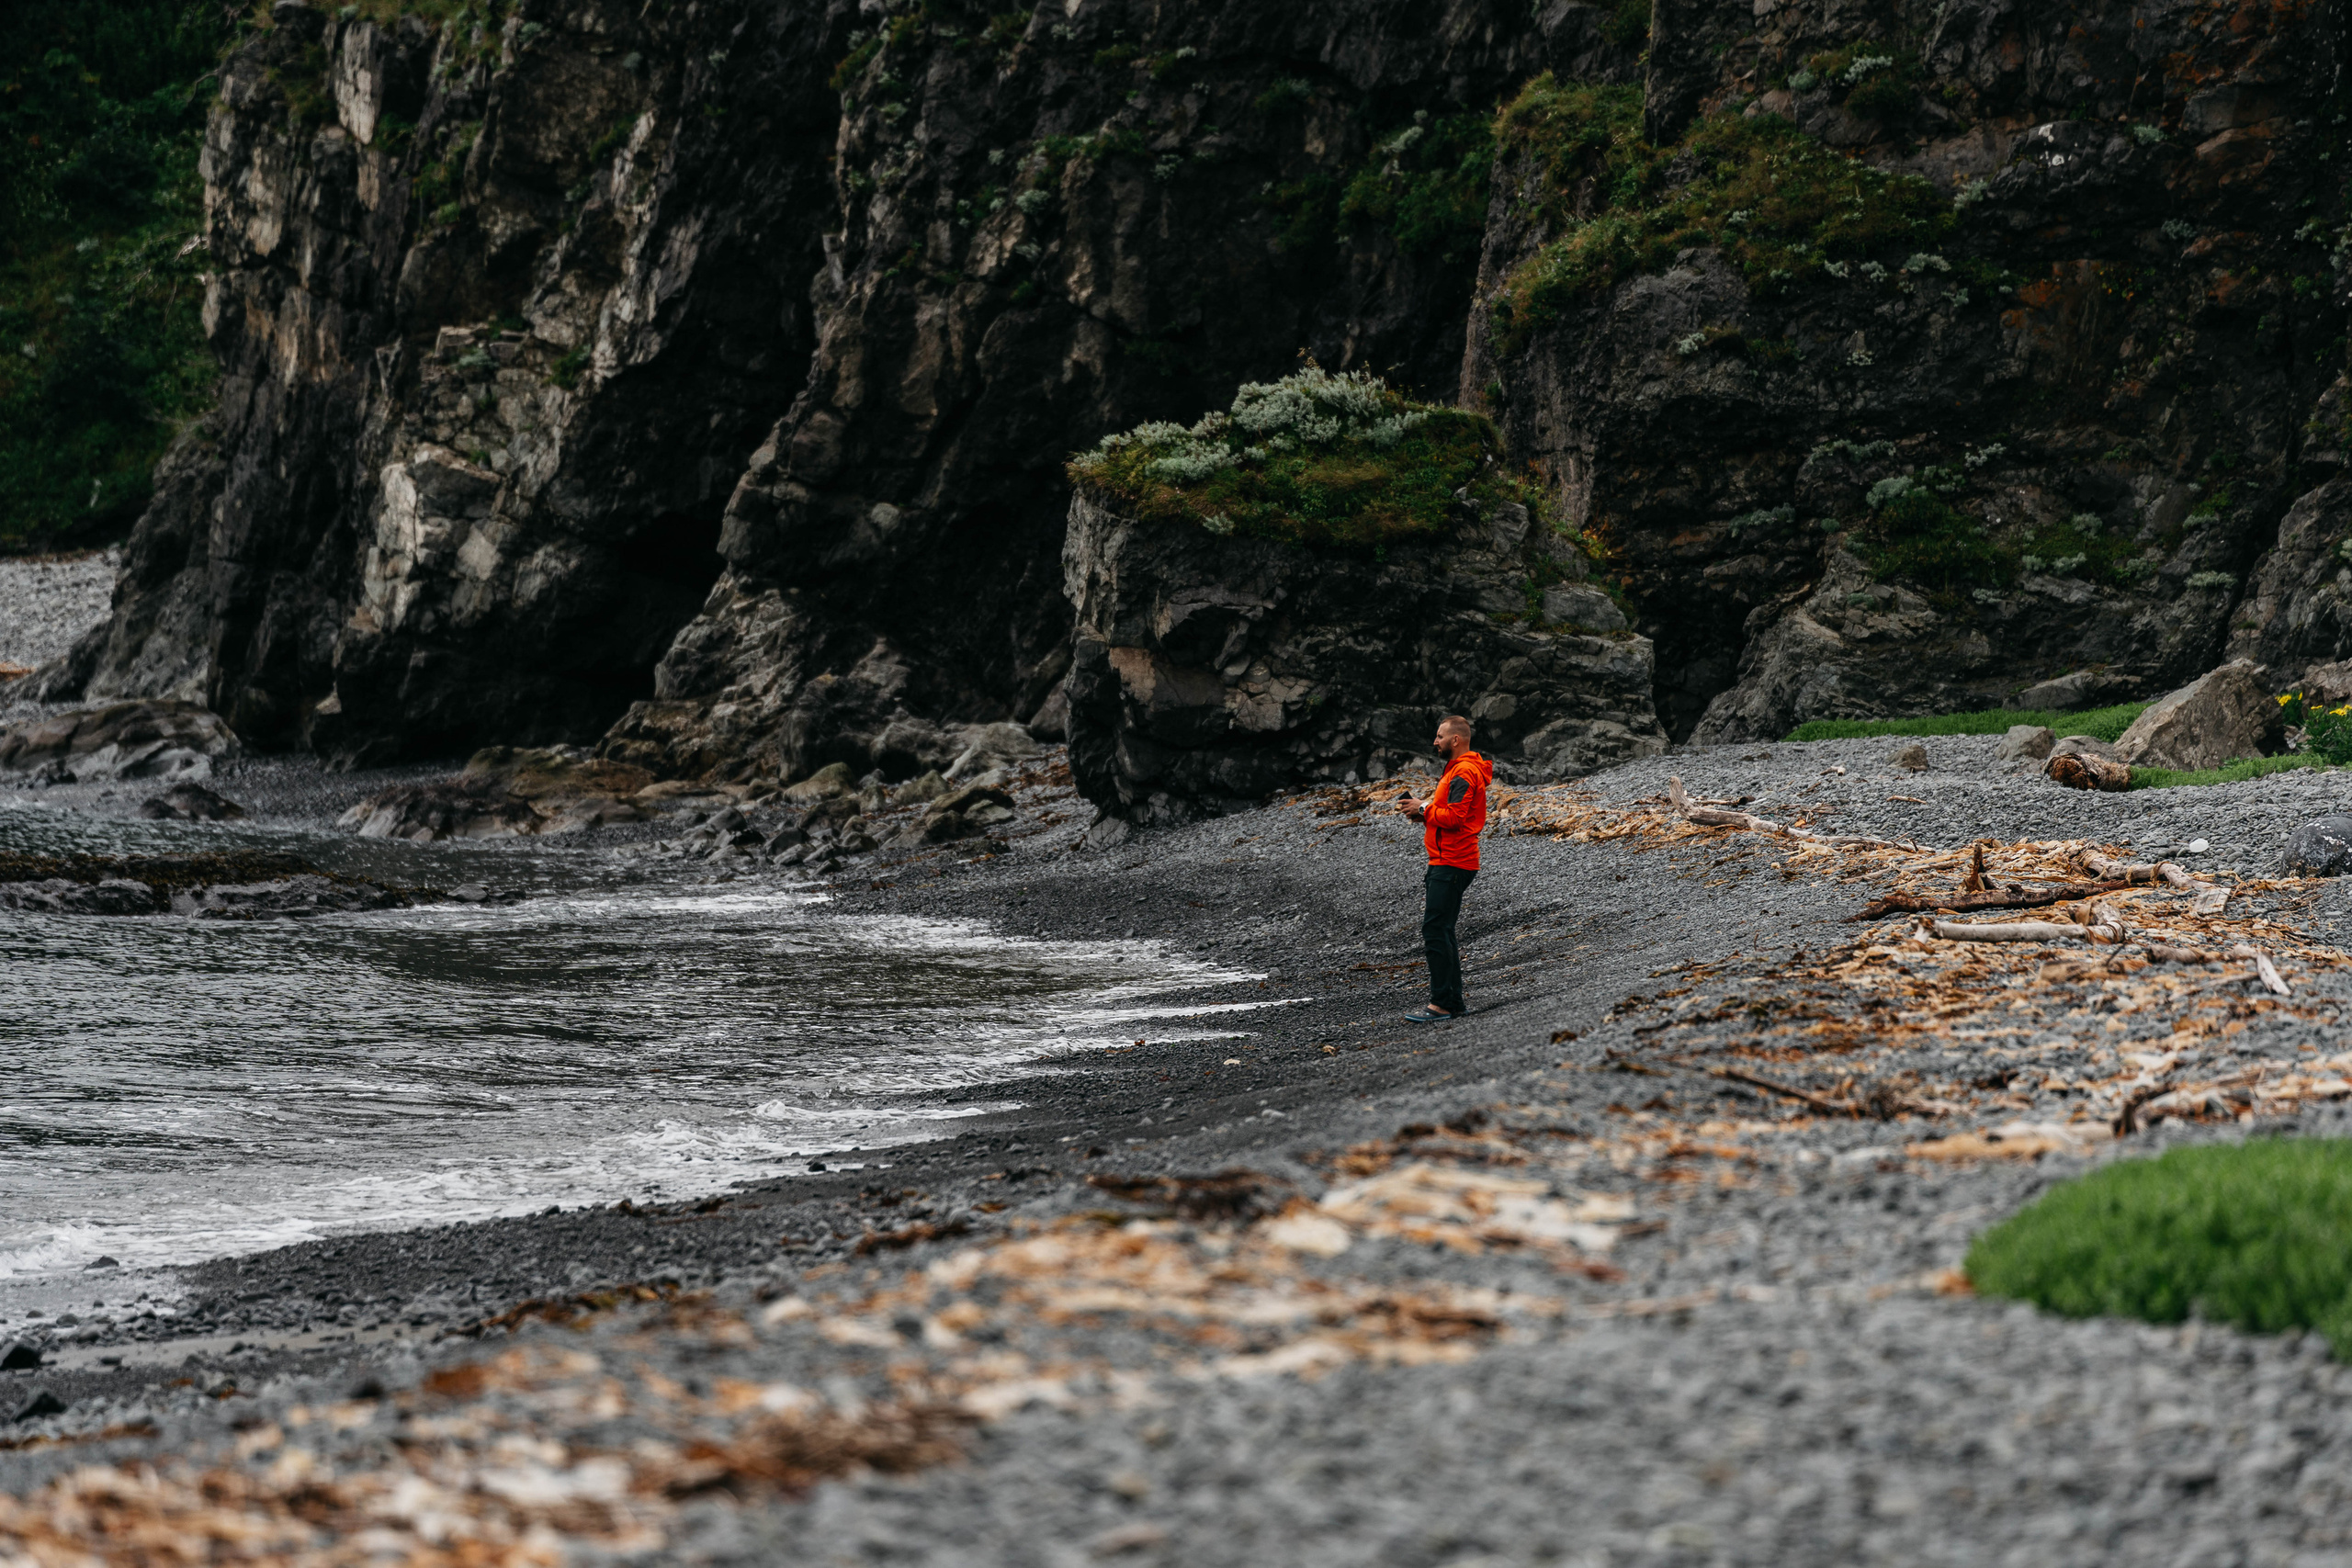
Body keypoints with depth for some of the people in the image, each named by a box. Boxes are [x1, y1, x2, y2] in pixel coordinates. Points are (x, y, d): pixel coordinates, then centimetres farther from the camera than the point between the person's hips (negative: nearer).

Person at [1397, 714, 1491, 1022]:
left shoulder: (1463, 773, -15)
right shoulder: (1457, 769, 20)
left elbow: (1454, 817, -24)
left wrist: (1425, 810, -10)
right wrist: (1427, 811, 9)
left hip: (1451, 864, -11)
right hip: (1445, 862, 11)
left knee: (1434, 930, -12)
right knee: (1441, 932, 12)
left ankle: (1441, 1004, -13)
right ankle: (1453, 1002, 14)